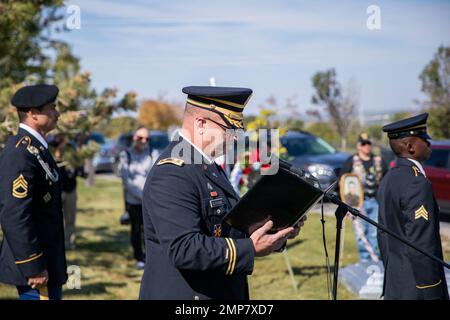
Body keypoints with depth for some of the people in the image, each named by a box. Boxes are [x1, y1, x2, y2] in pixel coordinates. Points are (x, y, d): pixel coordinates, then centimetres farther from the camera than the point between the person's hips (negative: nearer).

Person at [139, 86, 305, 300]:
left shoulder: (211, 167, 12)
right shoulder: (172, 175, -20)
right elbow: (184, 249, -28)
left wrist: (278, 231, 1)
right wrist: (250, 249, -28)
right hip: (186, 293, -9)